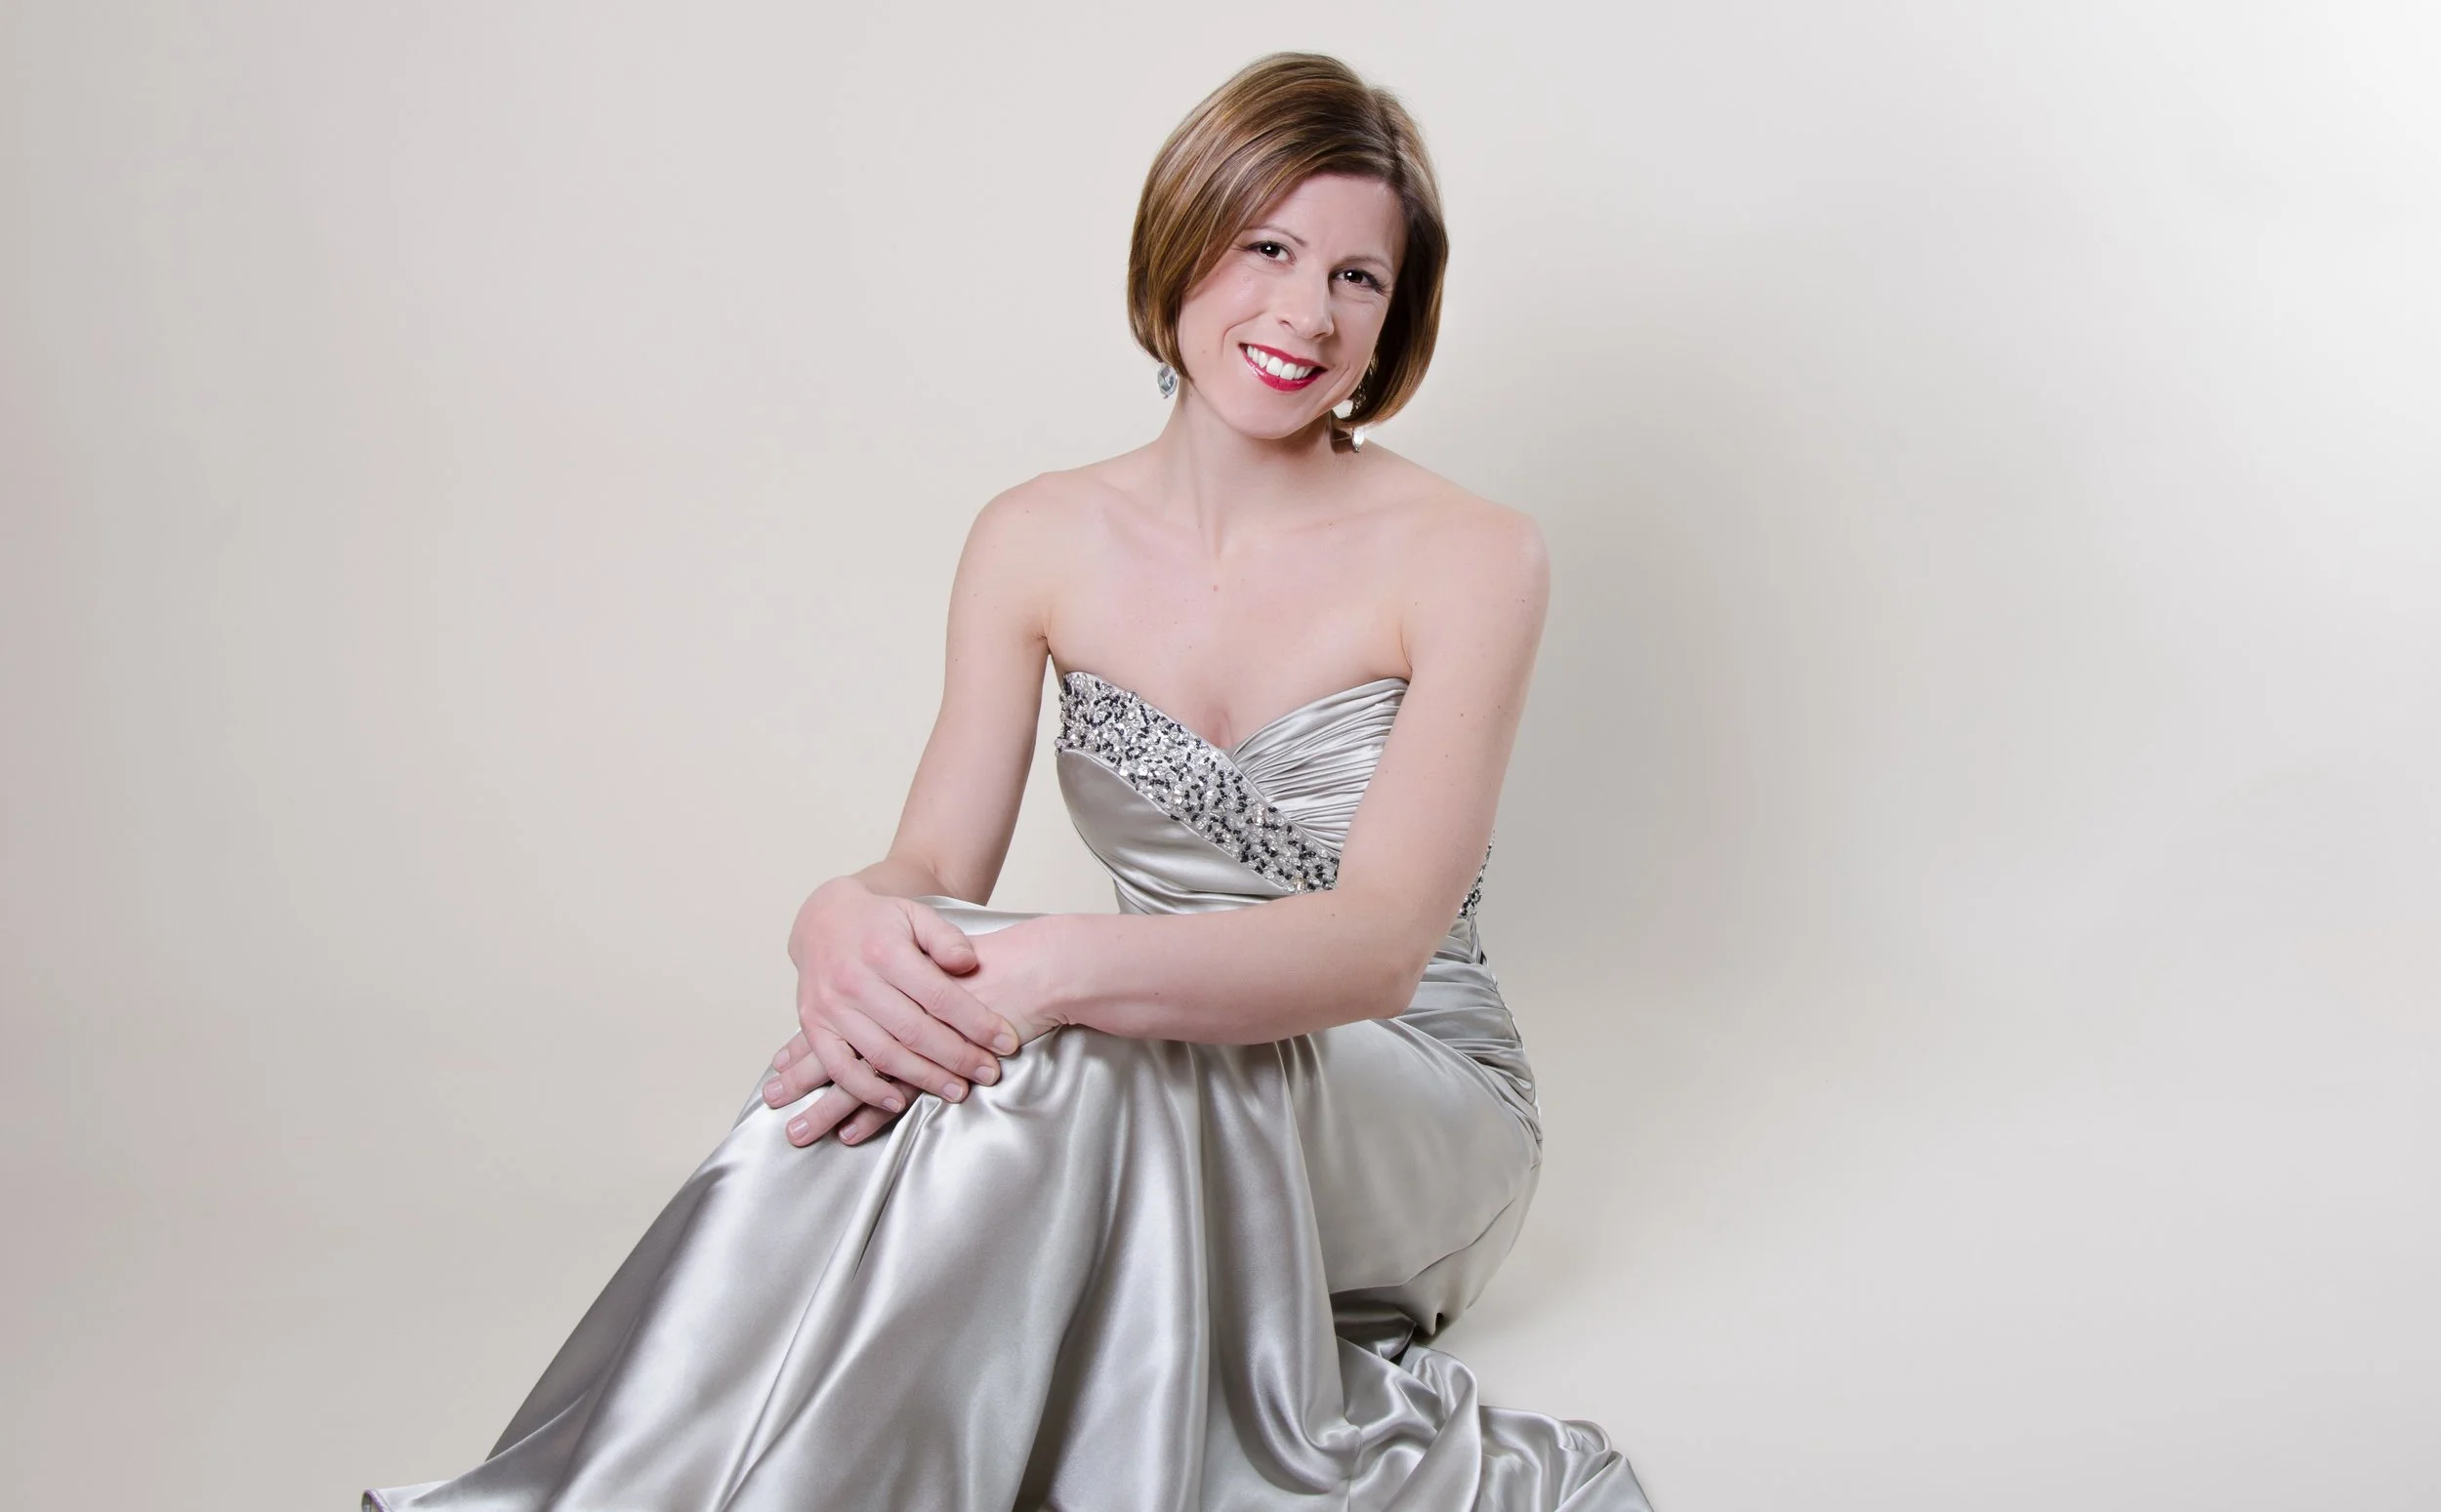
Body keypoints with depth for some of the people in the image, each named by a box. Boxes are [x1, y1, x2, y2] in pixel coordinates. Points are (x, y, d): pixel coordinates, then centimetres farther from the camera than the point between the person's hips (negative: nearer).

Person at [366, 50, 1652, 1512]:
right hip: (1131, 1110, 3)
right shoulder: (1040, 542, 1)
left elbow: (1381, 941, -22)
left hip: (1420, 1112, -2)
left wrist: (1054, 969, -39)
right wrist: (848, 921, -32)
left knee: (1064, 1053, -34)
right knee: (915, 1023, -32)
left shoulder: (1469, 556, -11)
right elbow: (935, 868, -5)